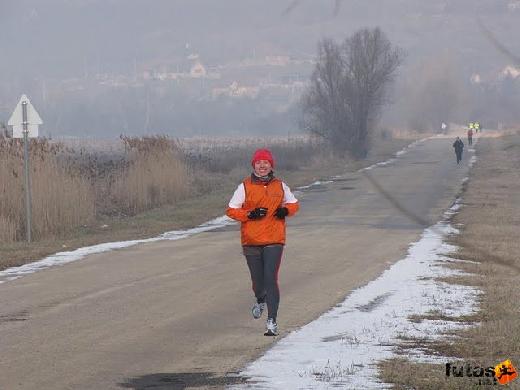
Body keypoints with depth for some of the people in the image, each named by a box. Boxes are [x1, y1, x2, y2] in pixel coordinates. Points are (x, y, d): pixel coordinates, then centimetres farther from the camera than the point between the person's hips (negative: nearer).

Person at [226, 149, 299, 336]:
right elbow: (231, 210, 1)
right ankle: (260, 301, 47)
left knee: (271, 280, -13)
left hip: (274, 241, -1)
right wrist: (250, 214, -14)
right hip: (251, 241, 1)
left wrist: (286, 210, -3)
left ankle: (271, 322, -13)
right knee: (258, 281, 10)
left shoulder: (280, 186, 6)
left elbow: (294, 204, 19)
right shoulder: (245, 187, 1)